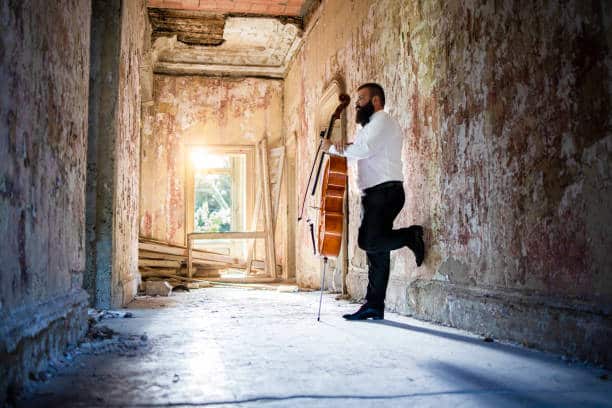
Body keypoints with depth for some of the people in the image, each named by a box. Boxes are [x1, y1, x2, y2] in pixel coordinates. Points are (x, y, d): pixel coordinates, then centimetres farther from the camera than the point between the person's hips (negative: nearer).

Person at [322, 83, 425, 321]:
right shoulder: (368, 127, 28)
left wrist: (334, 148, -8)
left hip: (386, 191, -9)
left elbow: (364, 149, -20)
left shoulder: (382, 120, -4)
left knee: (370, 242, -21)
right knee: (376, 252, 6)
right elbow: (356, 151, 17)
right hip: (372, 194, 9)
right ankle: (374, 306, 8)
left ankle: (411, 235, 1)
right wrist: (342, 147, -5)